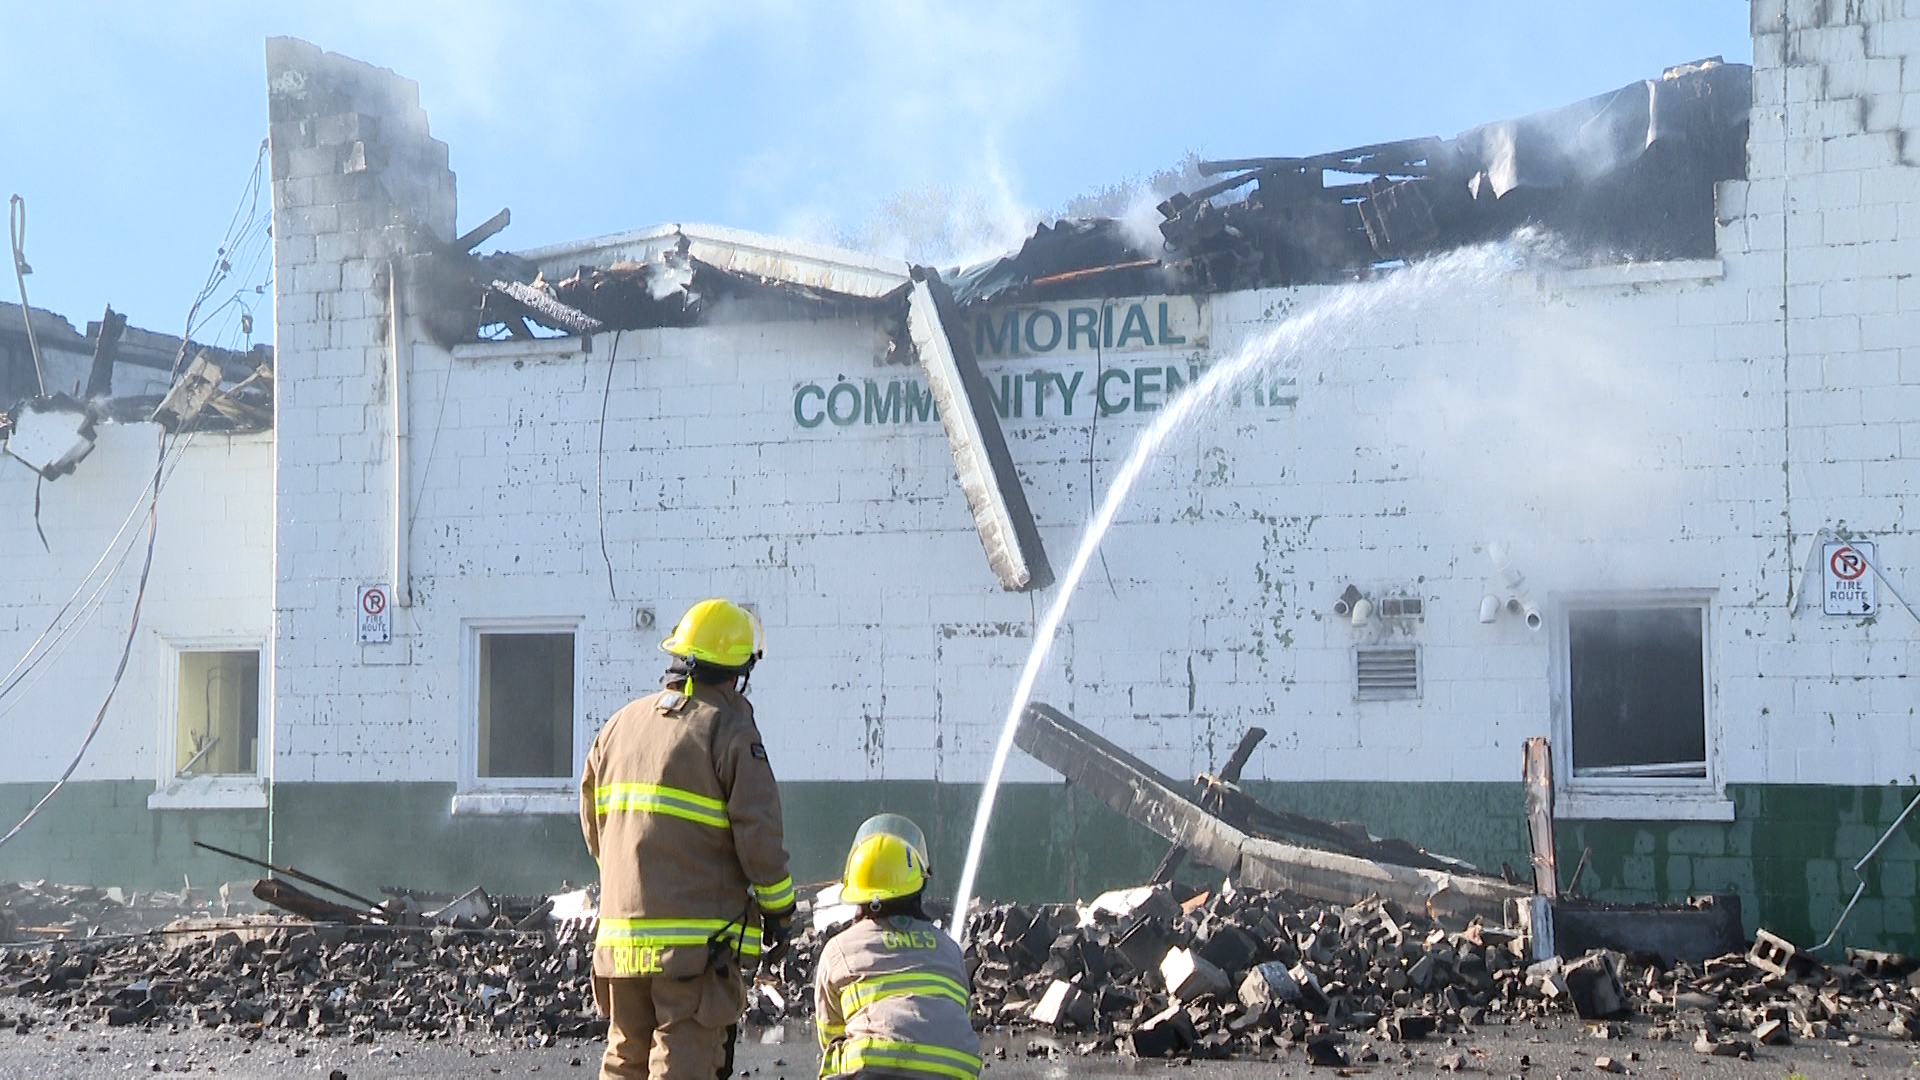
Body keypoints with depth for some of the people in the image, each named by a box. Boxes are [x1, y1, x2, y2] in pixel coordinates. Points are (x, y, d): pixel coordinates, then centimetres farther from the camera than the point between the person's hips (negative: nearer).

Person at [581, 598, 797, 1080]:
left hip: (622, 932, 6)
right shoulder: (728, 729, -8)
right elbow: (759, 832, -11)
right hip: (700, 933, -6)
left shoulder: (620, 725, 14)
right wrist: (780, 909, 0)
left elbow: (592, 823, 20)